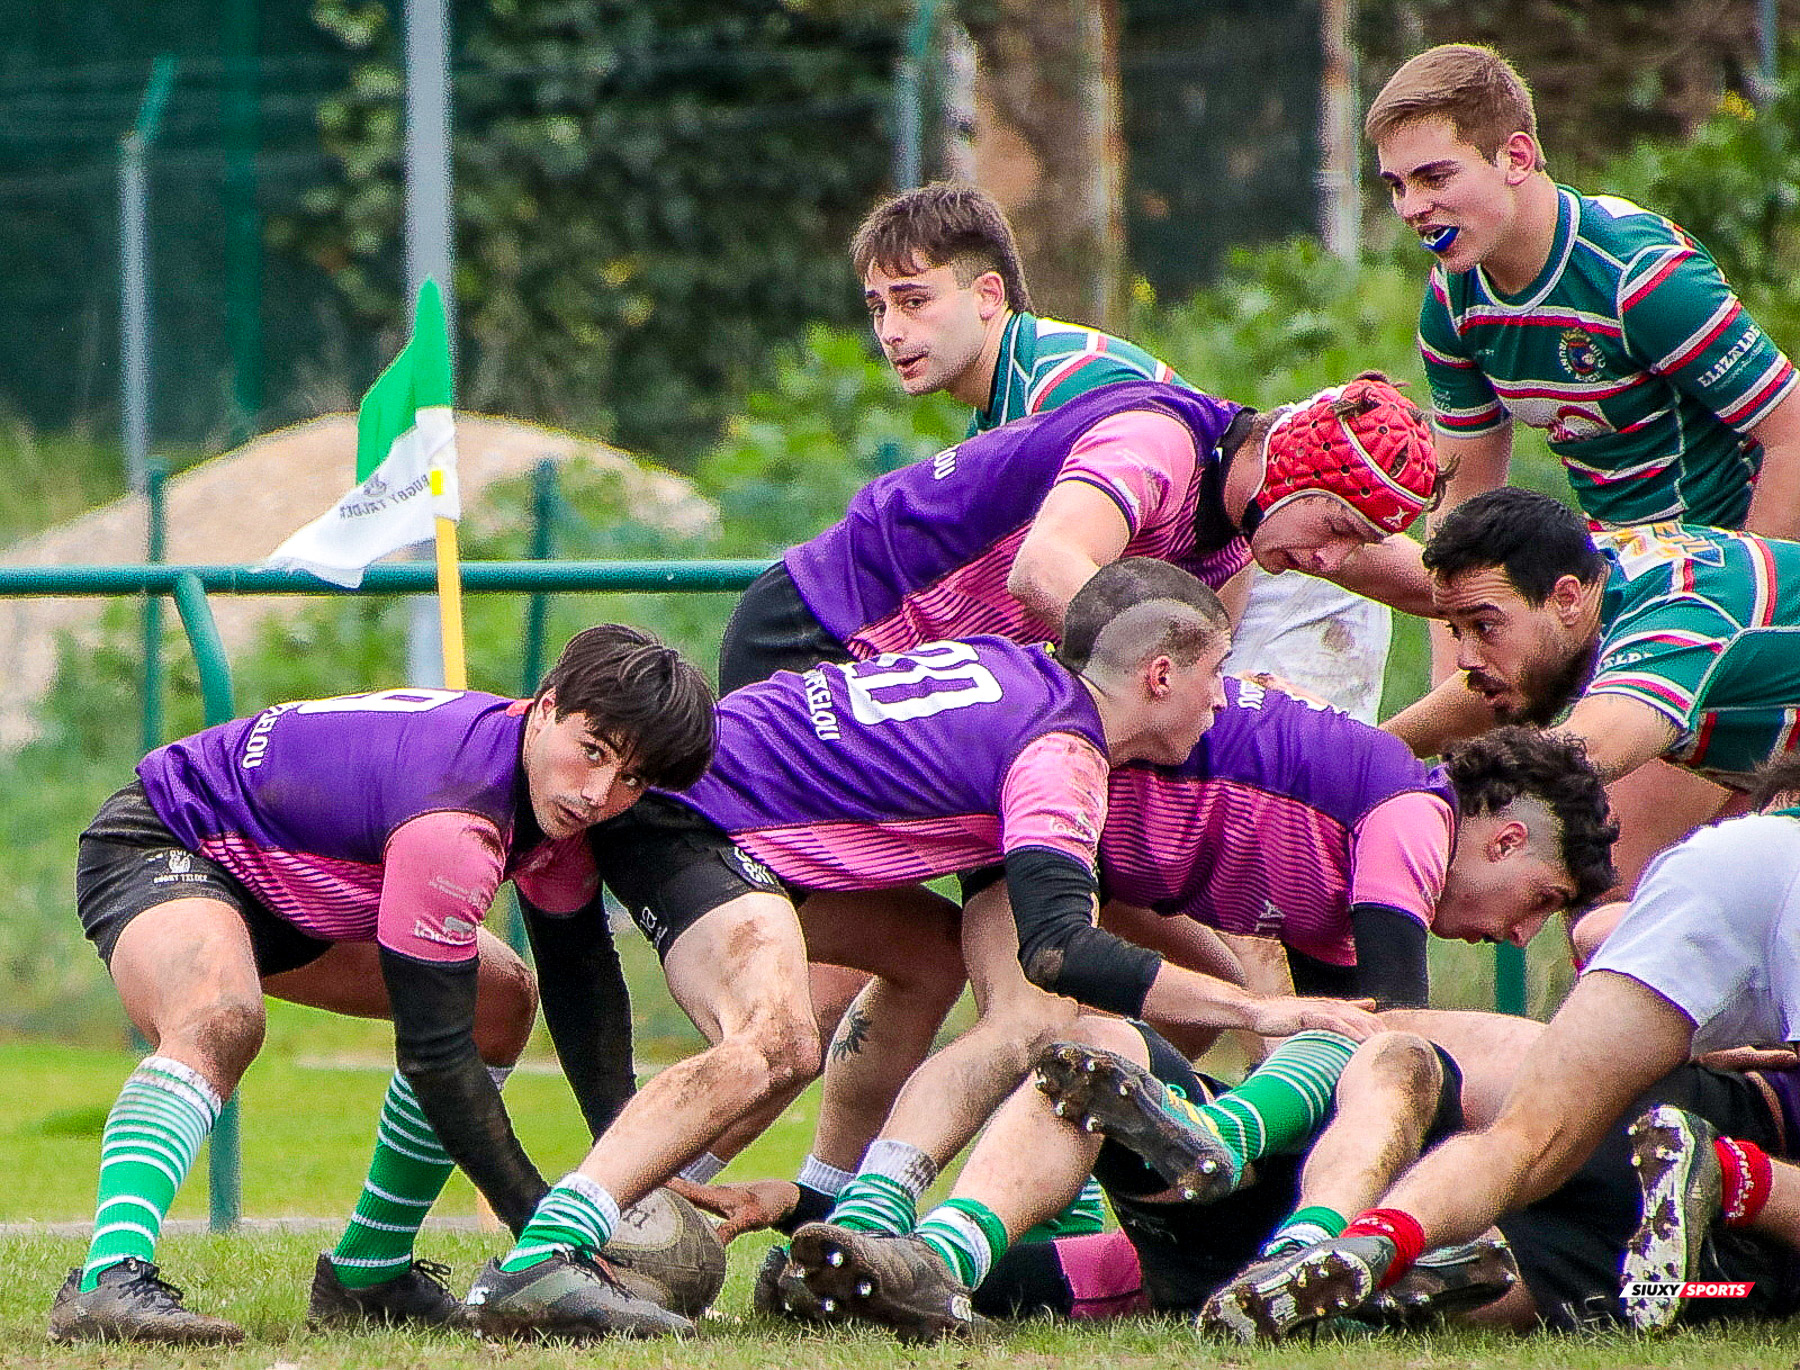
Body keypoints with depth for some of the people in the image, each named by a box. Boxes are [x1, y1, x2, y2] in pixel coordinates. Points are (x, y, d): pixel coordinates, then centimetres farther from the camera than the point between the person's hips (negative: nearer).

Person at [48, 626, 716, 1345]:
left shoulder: (558, 793, -8)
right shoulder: (454, 824, -36)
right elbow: (434, 1052, -30)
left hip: (277, 879, 10)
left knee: (501, 999, 11)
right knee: (221, 1020, -40)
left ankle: (366, 1272, 17)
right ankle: (108, 1280, -51)